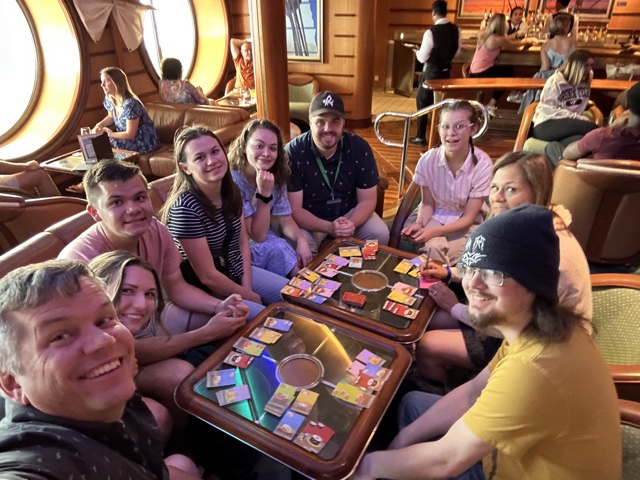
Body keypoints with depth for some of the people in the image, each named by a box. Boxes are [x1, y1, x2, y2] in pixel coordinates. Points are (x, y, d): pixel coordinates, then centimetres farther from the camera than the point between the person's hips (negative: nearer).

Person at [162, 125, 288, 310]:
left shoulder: (231, 191, -4)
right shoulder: (185, 208, -27)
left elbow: (243, 243, 4)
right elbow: (208, 277, -23)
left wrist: (247, 287, -7)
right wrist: (249, 296, -11)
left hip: (238, 273, 7)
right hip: (206, 291, -7)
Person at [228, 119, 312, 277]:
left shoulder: (277, 176, -4)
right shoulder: (231, 181, -25)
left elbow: (285, 219, -4)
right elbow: (257, 235, -23)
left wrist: (301, 240, -24)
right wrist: (264, 193, -32)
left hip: (265, 239, 5)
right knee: (277, 249, -27)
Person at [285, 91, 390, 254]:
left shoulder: (360, 148, -14)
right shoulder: (293, 152, -21)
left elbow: (367, 200, -10)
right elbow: (294, 208, -21)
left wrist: (351, 223, -32)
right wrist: (328, 227, -37)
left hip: (349, 213, 3)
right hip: (308, 219, -2)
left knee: (380, 234, -19)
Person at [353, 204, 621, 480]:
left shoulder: (532, 370, -39)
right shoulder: (536, 328, -11)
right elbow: (473, 392, 1)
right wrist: (407, 436, -2)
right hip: (525, 454, 7)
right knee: (413, 404, 15)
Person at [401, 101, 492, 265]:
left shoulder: (483, 164, -23)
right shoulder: (427, 160, -19)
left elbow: (468, 217, -16)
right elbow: (428, 203, -4)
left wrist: (434, 232, -28)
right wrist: (420, 225, -24)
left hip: (465, 223, -1)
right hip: (434, 216, 1)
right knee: (432, 248, -28)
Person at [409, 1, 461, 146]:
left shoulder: (431, 32, -19)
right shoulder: (456, 30, -1)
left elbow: (422, 58, -14)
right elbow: (456, 51, 11)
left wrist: (417, 51, 7)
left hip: (432, 72, -6)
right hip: (446, 71, 6)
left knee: (422, 102, 7)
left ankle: (421, 137, 9)